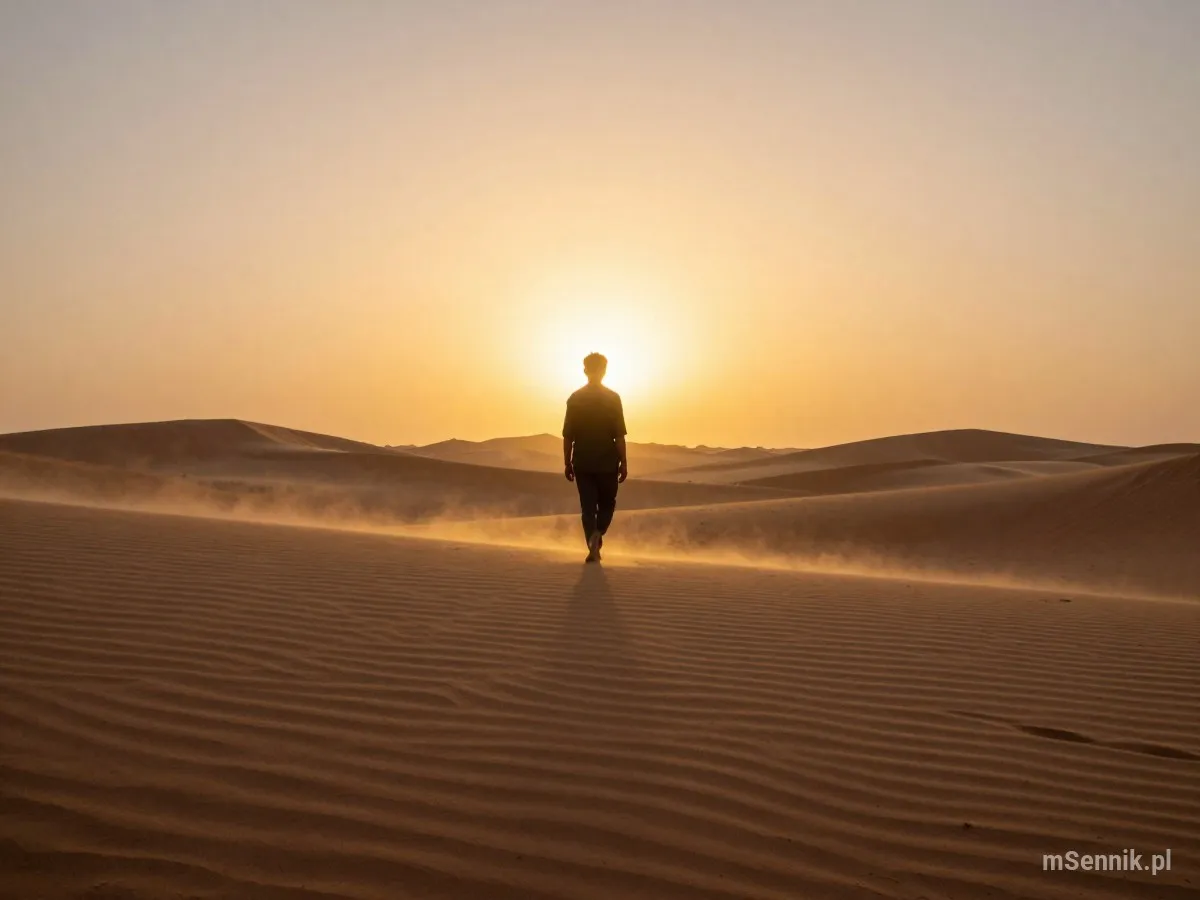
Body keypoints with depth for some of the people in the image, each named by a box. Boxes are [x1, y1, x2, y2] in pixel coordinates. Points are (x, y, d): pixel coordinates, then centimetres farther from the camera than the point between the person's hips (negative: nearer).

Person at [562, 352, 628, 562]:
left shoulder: (575, 399, 0)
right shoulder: (613, 398, -6)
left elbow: (568, 436, 0)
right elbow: (619, 436, -8)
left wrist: (567, 463, 8)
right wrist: (624, 463, -1)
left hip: (582, 463, 1)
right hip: (607, 462, -1)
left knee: (588, 507, 8)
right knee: (607, 504, 14)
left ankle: (593, 548, 2)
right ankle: (597, 534, -10)